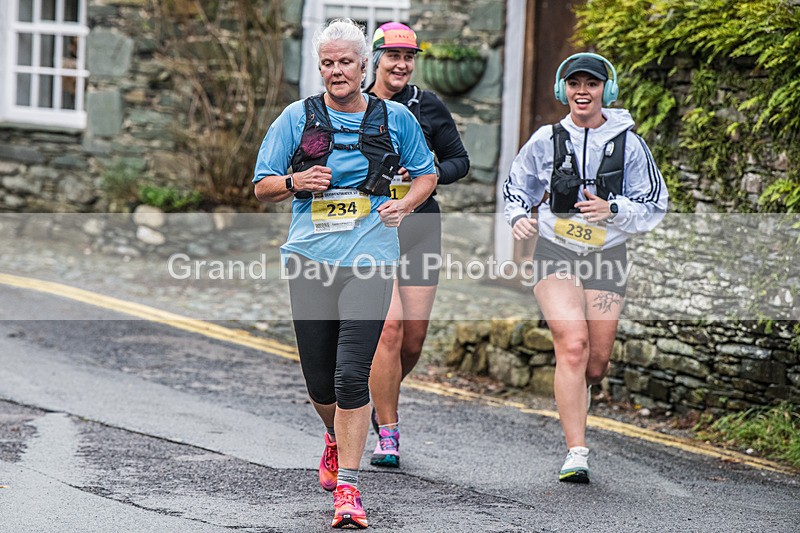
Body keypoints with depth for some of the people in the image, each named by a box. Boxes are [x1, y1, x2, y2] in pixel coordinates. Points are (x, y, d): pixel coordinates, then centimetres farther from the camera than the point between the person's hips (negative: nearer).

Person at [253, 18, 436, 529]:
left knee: (351, 376, -14)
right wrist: (296, 181, -12)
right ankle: (337, 438, 43)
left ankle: (348, 488, -9)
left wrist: (405, 204, -1)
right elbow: (263, 185, 9)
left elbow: (427, 173, 18)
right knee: (319, 379, 9)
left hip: (369, 259, -2)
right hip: (310, 257, 2)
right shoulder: (298, 117, 5)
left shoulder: (395, 118, 5)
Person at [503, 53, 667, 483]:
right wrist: (518, 217, -4)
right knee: (573, 345, -20)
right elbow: (516, 188, 16)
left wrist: (612, 209, -15)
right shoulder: (547, 140, 1)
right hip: (555, 253, -1)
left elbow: (654, 206, 3)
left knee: (597, 363, 4)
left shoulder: (628, 144, 0)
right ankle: (576, 453, -20)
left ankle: (574, 397, 43)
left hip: (606, 255, 2)